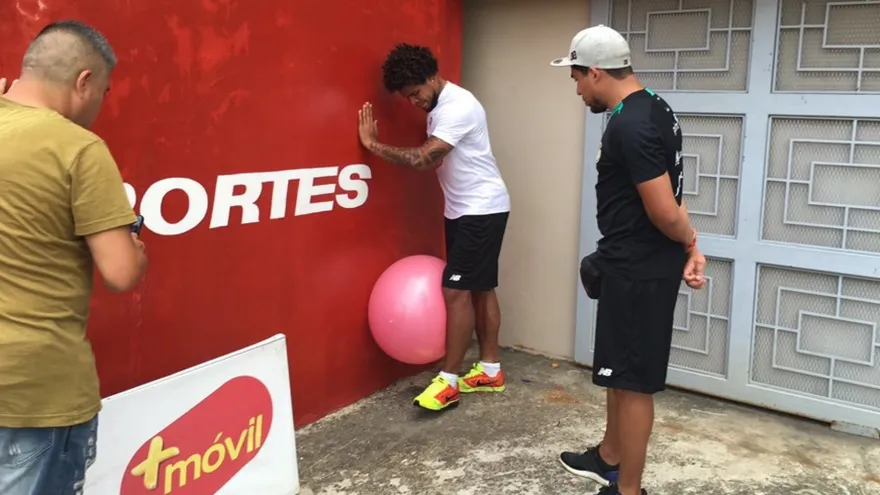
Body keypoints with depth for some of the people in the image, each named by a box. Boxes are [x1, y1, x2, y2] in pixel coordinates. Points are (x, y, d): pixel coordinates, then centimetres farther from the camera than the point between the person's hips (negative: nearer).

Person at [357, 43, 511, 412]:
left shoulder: (458, 107, -22)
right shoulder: (439, 107, 10)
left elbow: (420, 159, -28)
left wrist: (372, 144, -17)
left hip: (483, 210, -10)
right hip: (462, 210, 10)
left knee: (456, 290, -10)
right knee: (479, 289, 13)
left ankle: (449, 381, -2)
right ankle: (490, 370, 22)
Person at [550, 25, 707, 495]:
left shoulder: (629, 126, -23)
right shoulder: (651, 108, 11)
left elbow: (665, 212, -25)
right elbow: (668, 195, 10)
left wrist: (687, 243, -5)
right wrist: (692, 248, 4)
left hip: (638, 270, -11)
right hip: (637, 263, 11)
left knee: (633, 380, 2)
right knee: (617, 369, 23)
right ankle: (609, 457, 41)